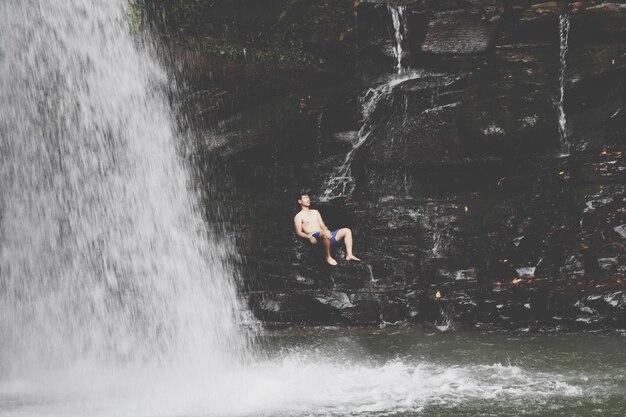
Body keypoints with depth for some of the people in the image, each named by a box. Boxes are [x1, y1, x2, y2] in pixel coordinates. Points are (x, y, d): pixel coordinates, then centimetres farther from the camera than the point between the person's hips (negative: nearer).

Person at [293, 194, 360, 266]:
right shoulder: (299, 216, 10)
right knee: (326, 235, -42)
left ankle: (349, 255, -18)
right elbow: (299, 232, 0)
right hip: (314, 237, -7)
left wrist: (326, 230, -3)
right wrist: (309, 237, -20)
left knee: (347, 231, -7)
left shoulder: (315, 212, 30)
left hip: (324, 234, 7)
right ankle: (328, 257, -25)